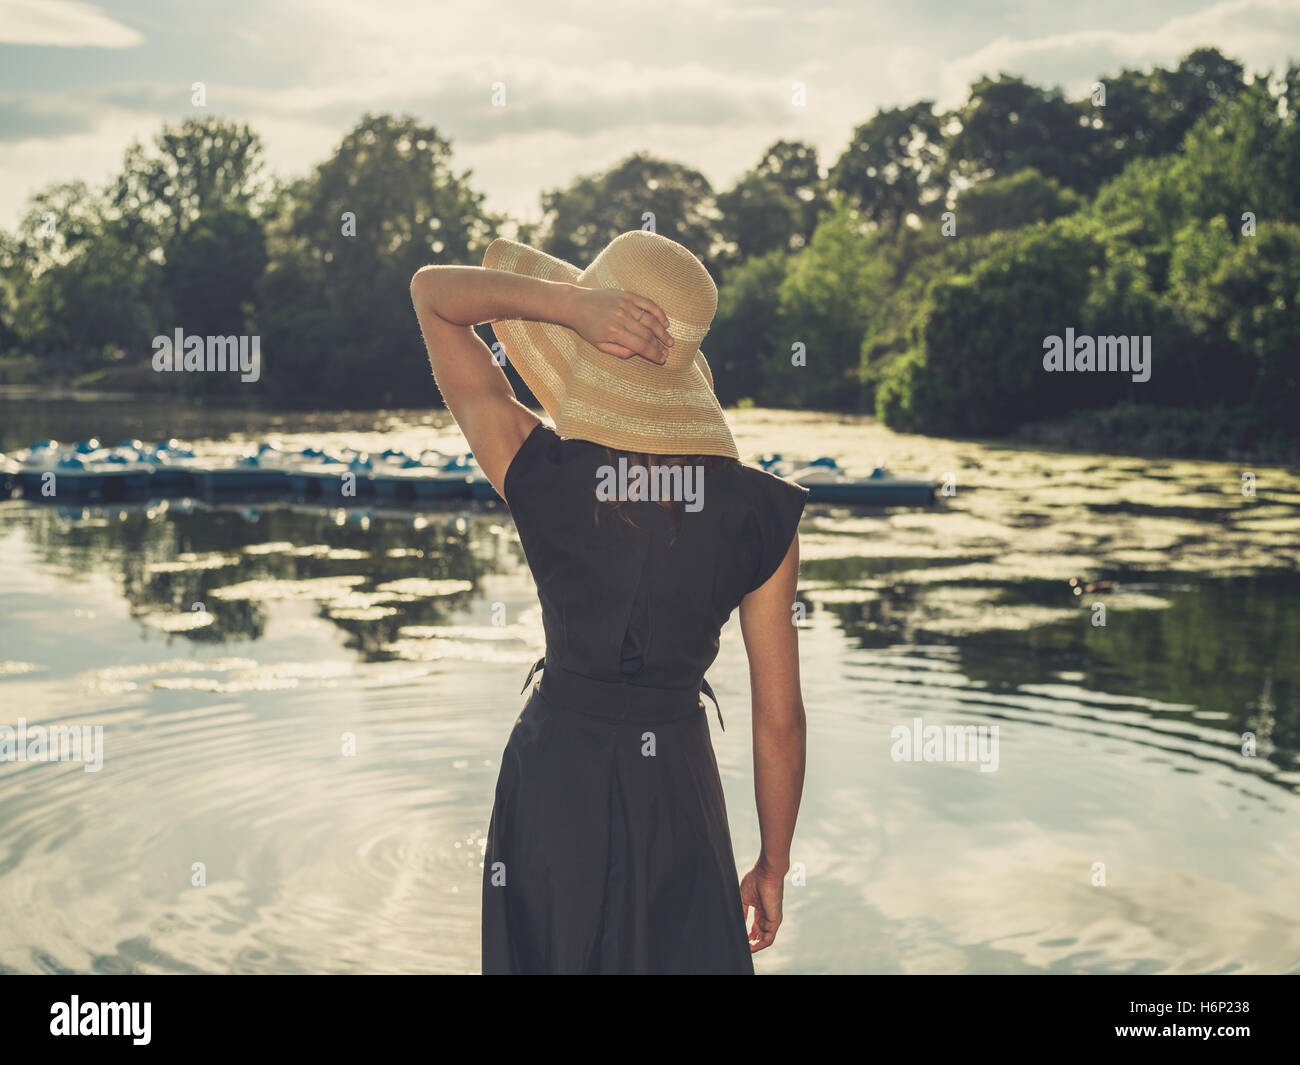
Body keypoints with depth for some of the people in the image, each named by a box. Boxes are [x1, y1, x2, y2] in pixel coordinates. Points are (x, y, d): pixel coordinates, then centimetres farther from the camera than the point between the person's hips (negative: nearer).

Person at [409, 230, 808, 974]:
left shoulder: (538, 474, -17)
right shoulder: (763, 514, -14)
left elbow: (433, 291, -5)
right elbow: (780, 718, -8)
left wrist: (573, 304, -23)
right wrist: (774, 867, 7)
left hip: (555, 779, 0)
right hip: (678, 792, 1)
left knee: (554, 953, 20)